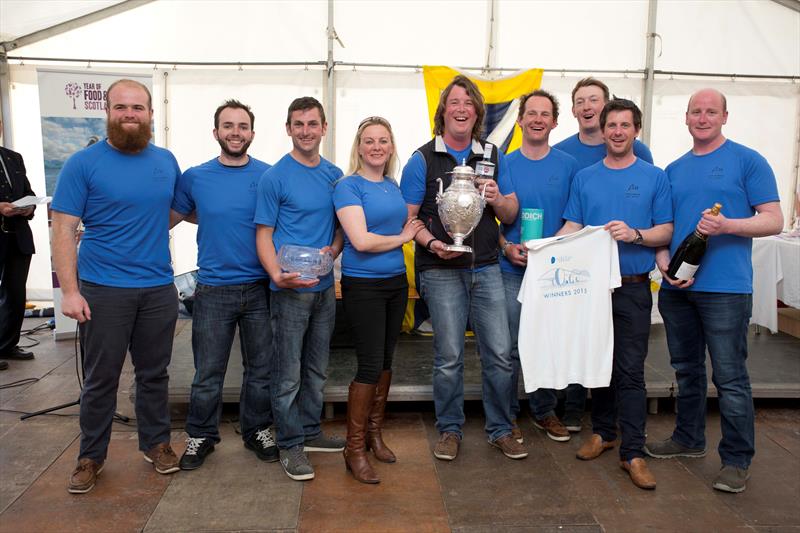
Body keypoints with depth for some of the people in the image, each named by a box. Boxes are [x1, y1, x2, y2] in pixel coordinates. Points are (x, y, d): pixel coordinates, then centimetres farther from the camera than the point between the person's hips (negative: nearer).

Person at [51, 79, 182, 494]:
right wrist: (69, 291, -15)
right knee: (100, 379, 7)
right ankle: (91, 456, 24)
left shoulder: (167, 162, 6)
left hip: (159, 289, 3)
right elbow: (63, 230, -9)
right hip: (103, 291, -3)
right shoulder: (83, 164, -6)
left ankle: (156, 442, 31)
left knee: (154, 373, 14)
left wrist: (147, 235, 8)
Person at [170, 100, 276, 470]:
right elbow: (167, 220, 12)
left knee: (261, 368, 12)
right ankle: (200, 435, 27)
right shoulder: (195, 178, 1)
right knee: (208, 373, 8)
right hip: (213, 290, 0)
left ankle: (257, 431, 31)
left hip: (260, 288, 1)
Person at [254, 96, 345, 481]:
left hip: (324, 286, 6)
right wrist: (277, 274, -23)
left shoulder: (334, 175, 9)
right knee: (288, 373, 2)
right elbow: (264, 234, -8)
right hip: (289, 289, -5)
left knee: (316, 369, 16)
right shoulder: (274, 177, -7)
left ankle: (310, 430, 31)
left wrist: (332, 250, -6)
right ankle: (289, 445, 14)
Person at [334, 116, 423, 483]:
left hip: (396, 281, 7)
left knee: (386, 360, 14)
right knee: (369, 365, -5)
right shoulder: (349, 186, -10)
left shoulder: (393, 186, 11)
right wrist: (401, 237, -7)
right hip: (363, 285, -7)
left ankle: (374, 433, 30)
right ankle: (355, 449, 9)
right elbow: (361, 240, -19)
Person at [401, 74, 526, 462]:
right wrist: (431, 243, -21)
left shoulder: (491, 156, 11)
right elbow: (408, 217, -3)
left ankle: (500, 429, 21)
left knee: (500, 353, 3)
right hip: (441, 271, -3)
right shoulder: (423, 159, 1)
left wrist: (497, 200, -10)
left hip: (486, 267, 3)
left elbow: (511, 214, 12)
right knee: (449, 357, 3)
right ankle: (450, 430, 21)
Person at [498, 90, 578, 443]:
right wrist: (507, 248, -12)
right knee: (510, 347, 3)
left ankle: (544, 411, 28)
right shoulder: (504, 165, 1)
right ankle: (507, 416, 19)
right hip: (512, 271, -1)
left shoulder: (568, 166, 4)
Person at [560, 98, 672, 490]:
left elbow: (666, 231, 1)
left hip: (632, 288, -2)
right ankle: (602, 431, 28)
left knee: (630, 370, -3)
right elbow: (571, 227, 7)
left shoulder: (654, 177, 4)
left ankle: (633, 453, 4)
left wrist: (634, 234, -19)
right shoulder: (584, 178, 9)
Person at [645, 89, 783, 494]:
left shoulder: (747, 161, 0)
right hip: (676, 287, 6)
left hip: (725, 288, -5)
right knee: (686, 369, 17)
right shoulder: (674, 169, 15)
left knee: (730, 376, -2)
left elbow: (773, 220, -4)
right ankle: (688, 439, 33)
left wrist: (726, 225, -21)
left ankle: (737, 460, 12)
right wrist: (664, 259, -2)